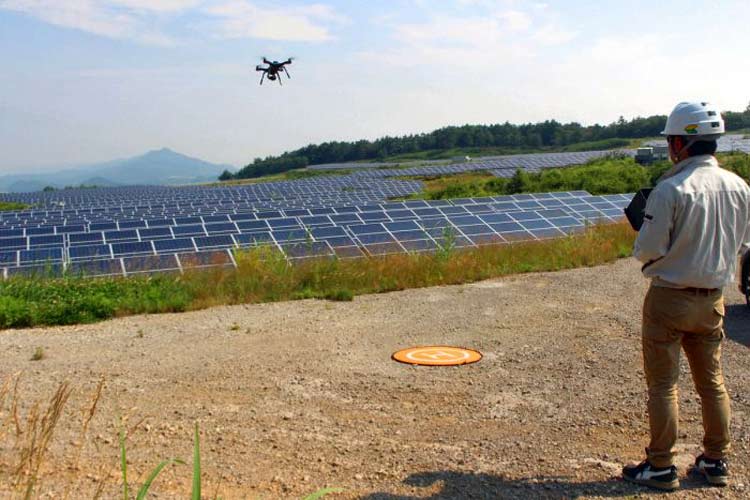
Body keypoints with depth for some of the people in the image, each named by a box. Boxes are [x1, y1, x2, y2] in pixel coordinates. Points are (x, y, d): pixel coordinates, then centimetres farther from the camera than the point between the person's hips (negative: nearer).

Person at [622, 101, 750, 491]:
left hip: (669, 298, -6)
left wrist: (643, 235, 3)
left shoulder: (671, 189, -19)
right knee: (712, 381, 17)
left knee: (663, 384, 5)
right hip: (713, 298, 6)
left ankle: (661, 467, 13)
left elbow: (648, 250, -18)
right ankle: (716, 462, 28)